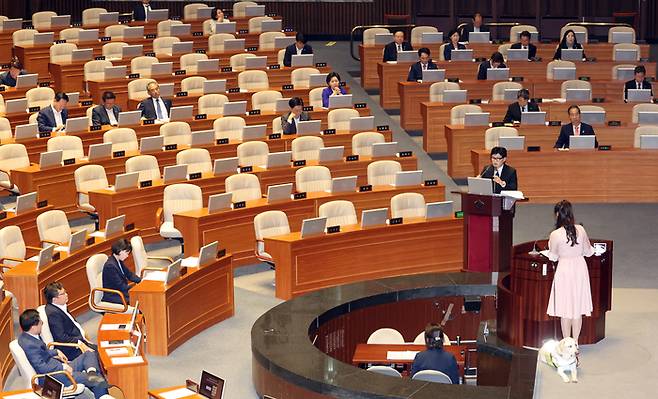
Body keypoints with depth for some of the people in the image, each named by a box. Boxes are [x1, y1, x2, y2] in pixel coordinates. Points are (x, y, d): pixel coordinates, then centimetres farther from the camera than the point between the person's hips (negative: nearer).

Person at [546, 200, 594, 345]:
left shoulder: (555, 235, -17)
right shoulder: (580, 230, -6)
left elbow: (553, 257, -4)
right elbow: (588, 251, 7)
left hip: (564, 270, -4)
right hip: (580, 268, 4)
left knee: (565, 310, 7)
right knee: (578, 308, 14)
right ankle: (575, 342, 20)